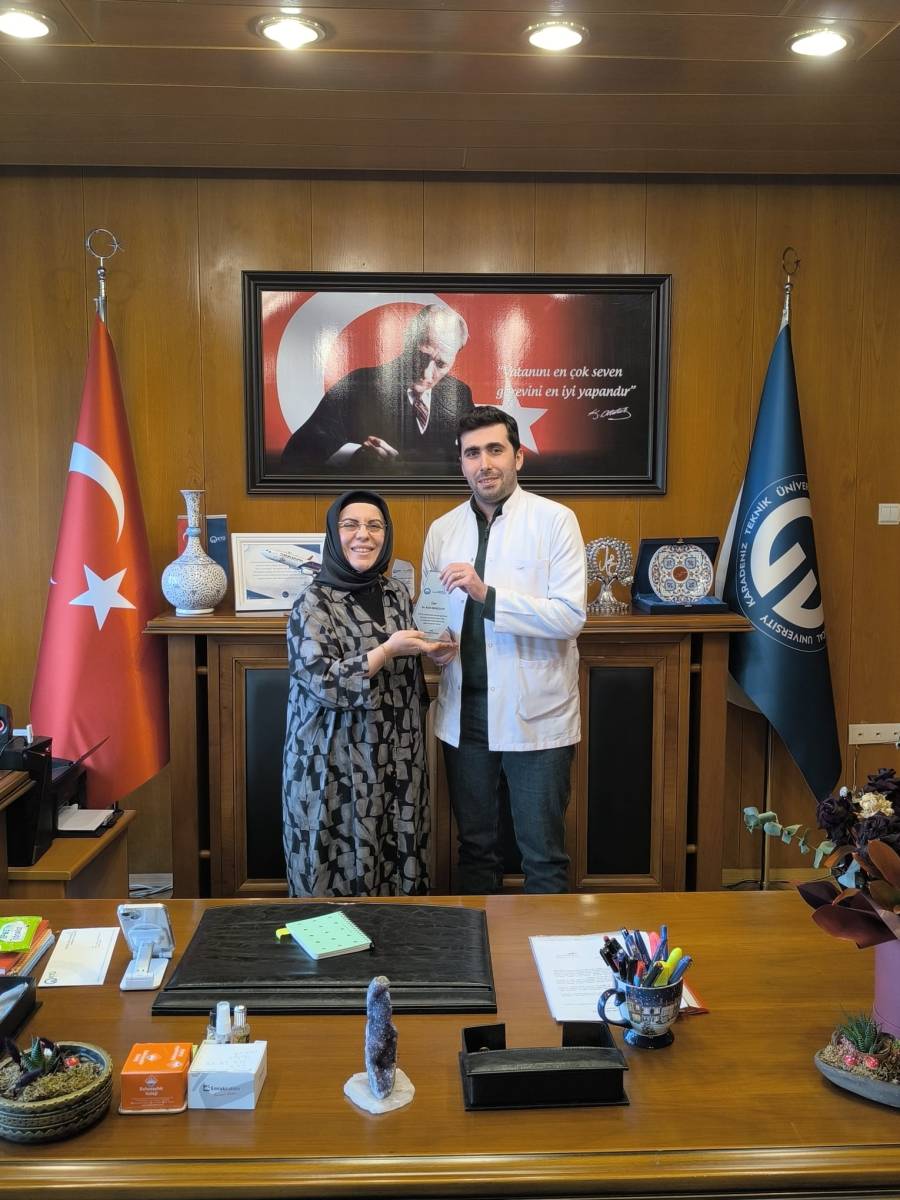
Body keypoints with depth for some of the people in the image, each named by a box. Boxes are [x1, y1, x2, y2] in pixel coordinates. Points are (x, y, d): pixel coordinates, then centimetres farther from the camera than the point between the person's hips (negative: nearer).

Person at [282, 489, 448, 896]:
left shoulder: (397, 594, 7)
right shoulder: (313, 605, -10)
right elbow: (323, 682, -20)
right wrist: (388, 650, -21)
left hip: (398, 764, 6)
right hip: (337, 769, -5)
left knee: (399, 874, 12)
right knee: (340, 880, 3)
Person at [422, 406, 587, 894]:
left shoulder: (554, 520, -7)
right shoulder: (442, 530, 7)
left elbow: (571, 615, -16)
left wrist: (487, 595, -24)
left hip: (535, 715, -4)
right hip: (465, 711, 4)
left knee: (543, 853, 8)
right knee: (474, 845, 17)